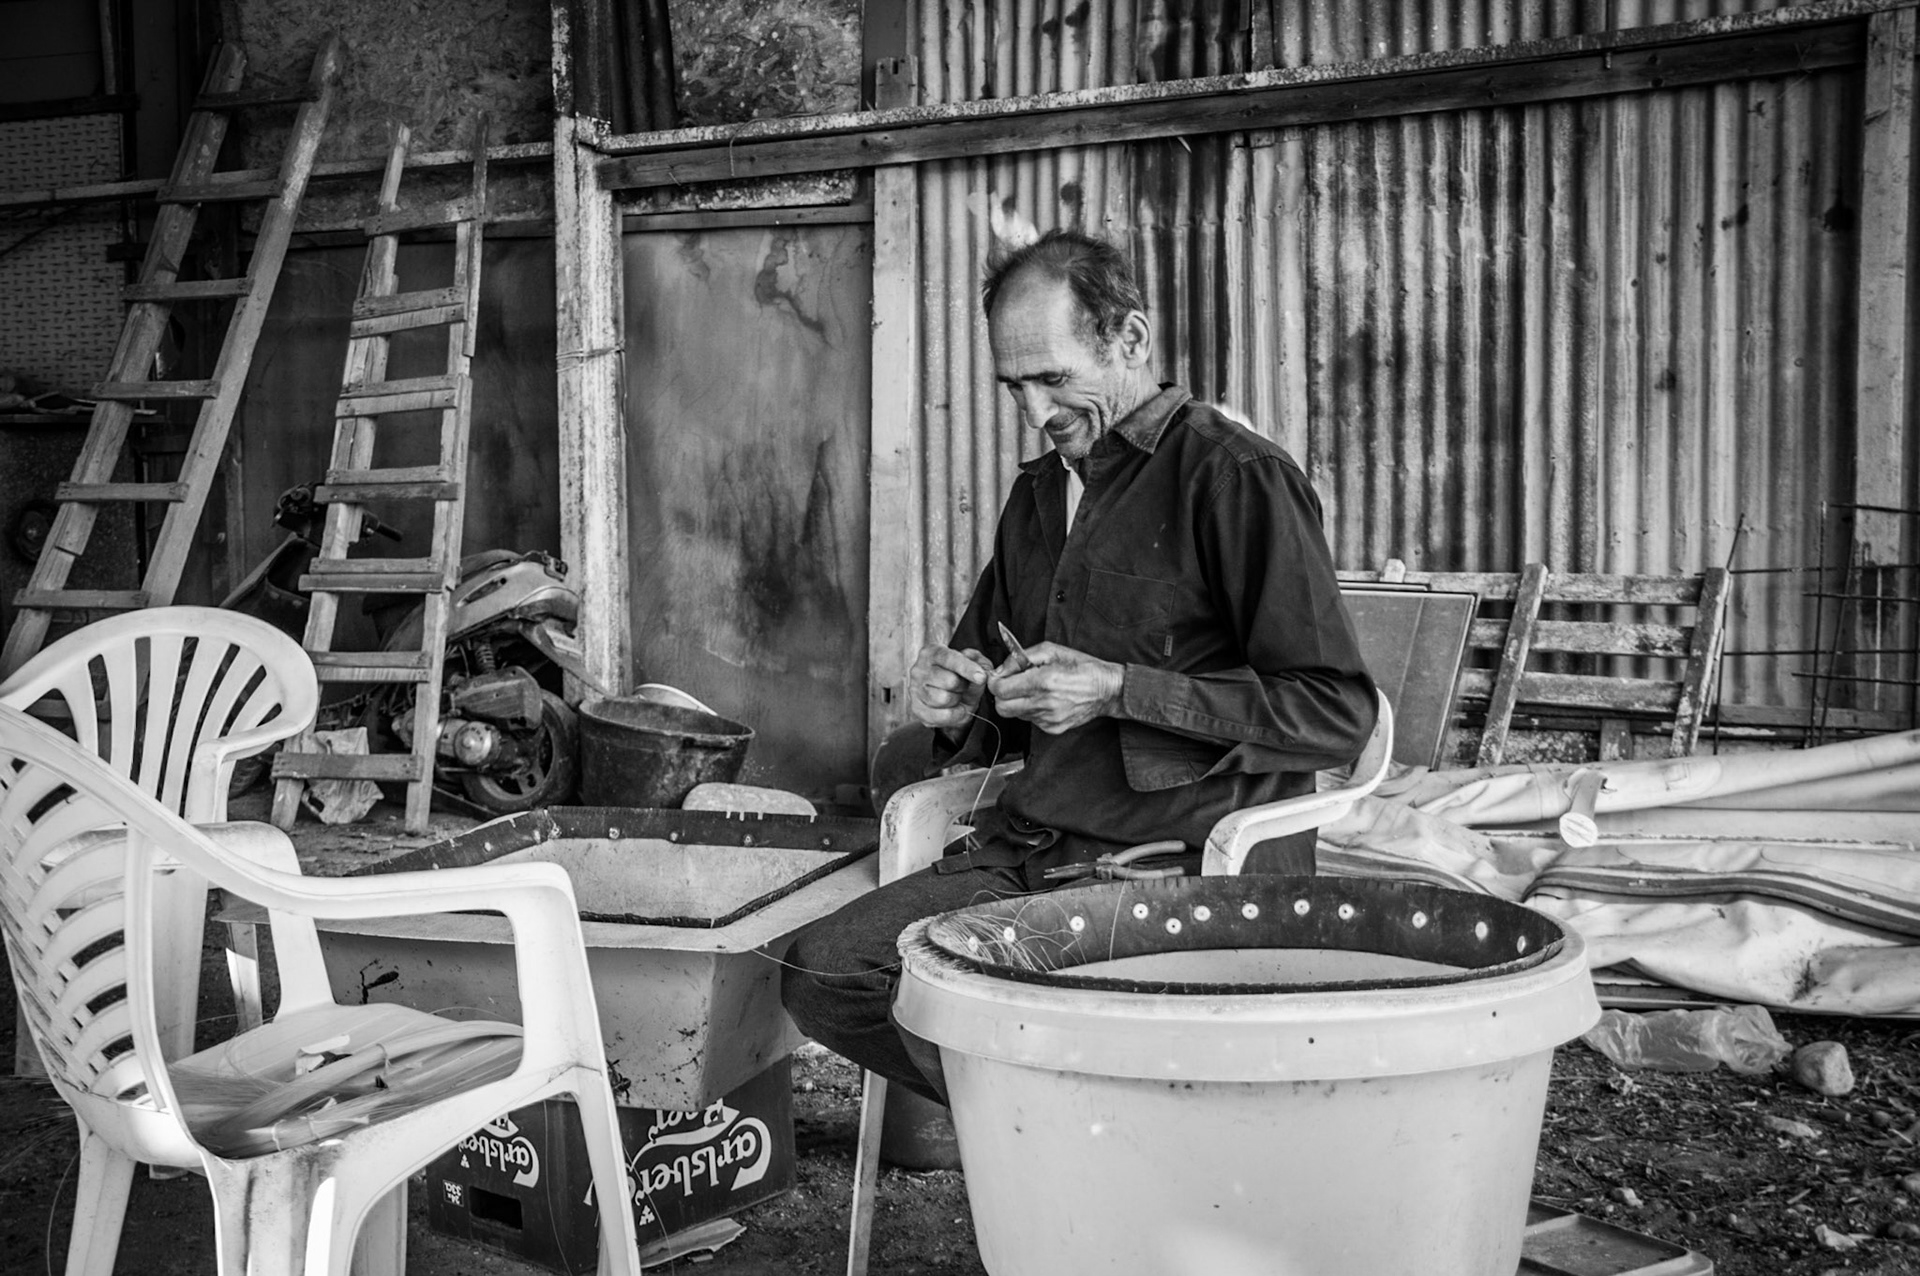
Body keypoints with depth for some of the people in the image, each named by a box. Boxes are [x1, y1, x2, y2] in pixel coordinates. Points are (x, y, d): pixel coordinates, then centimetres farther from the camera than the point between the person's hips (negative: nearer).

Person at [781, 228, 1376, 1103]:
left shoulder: (1236, 477, -8)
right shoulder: (1037, 493, 18)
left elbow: (1337, 712, -13)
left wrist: (1119, 691, -17)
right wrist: (963, 706, 5)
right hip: (1027, 850, 8)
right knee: (820, 973, -8)